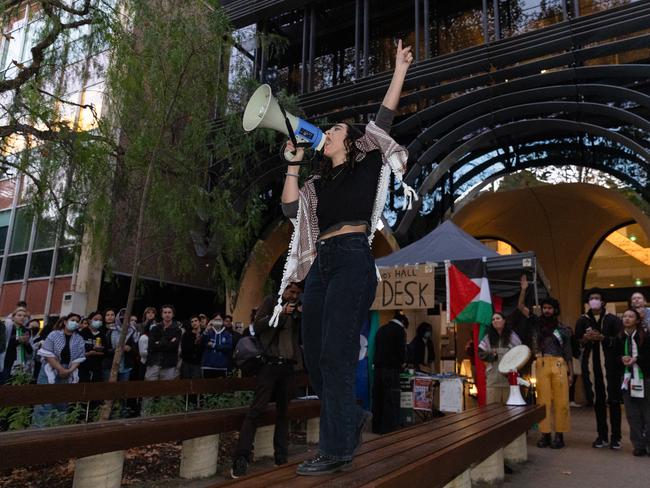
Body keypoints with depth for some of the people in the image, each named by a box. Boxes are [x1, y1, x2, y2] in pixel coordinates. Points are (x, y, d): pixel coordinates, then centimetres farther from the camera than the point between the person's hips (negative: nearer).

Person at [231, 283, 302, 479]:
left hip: (287, 366, 5)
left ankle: (281, 459, 15)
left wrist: (302, 317, -2)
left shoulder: (296, 309, 17)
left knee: (283, 412, 8)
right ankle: (241, 459, -10)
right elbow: (257, 326, -6)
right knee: (256, 410, -11)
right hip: (269, 364, -5)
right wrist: (280, 313, -14)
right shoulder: (271, 301, 5)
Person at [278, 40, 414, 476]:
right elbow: (290, 207, 15)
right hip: (320, 265, 7)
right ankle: (352, 418, 26)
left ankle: (337, 449, -4)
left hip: (352, 260, -7)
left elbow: (383, 121, 6)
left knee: (335, 354, -13)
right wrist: (294, 162, 19)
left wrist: (400, 69, 7)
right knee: (315, 356, 5)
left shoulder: (366, 165, 11)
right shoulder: (319, 184, 26)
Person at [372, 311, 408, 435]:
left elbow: (377, 348, 14)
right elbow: (402, 350, -10)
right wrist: (402, 363, 8)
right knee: (391, 399, 1)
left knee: (378, 397, 10)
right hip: (391, 369, -6)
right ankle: (388, 427, 3)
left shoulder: (381, 329, 14)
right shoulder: (400, 330, -5)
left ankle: (377, 426, 17)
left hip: (378, 368, 6)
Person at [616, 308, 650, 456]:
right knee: (632, 414, 4)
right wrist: (622, 359, -7)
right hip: (627, 378, 3)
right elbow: (615, 355, 13)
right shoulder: (620, 338, 8)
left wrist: (636, 359, -16)